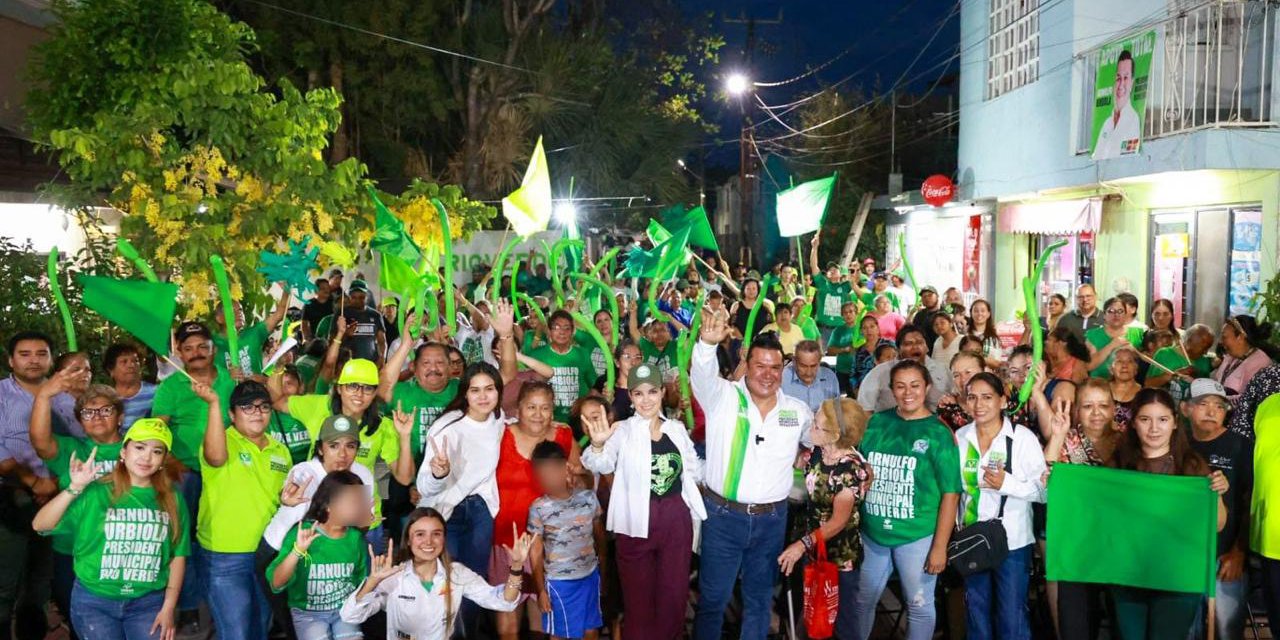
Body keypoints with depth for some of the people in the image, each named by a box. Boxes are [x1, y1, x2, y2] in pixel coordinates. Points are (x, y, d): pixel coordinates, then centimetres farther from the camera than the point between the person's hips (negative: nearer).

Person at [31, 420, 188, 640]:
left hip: (149, 602, 2)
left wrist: (169, 607, 0)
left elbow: (178, 555, 4)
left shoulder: (172, 499, 0)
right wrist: (75, 488, -22)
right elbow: (40, 525, -12)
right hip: (94, 601, -1)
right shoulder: (96, 492, -7)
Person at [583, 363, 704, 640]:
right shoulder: (622, 430, -5)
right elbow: (601, 465, -22)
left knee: (674, 594, 13)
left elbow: (694, 470, 20)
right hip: (637, 522, -3)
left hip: (676, 519, 3)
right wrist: (598, 444, -40)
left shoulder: (677, 429, 7)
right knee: (638, 595, 8)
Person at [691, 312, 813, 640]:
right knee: (713, 596, 7)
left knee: (759, 597, 17)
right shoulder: (723, 397, -8)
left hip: (772, 518, 3)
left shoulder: (798, 411, 4)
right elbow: (702, 372, -29)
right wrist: (707, 342, -49)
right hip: (723, 515, -3)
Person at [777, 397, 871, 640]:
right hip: (814, 549, 7)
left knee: (840, 619, 9)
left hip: (840, 556, -7)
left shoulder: (849, 468, -26)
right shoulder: (818, 452, -5)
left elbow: (839, 521, -24)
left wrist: (803, 544, -28)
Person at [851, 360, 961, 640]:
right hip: (872, 532, 3)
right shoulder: (876, 423, 2)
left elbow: (950, 493, -8)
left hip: (917, 536, -3)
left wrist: (940, 546, -11)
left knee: (919, 605, 10)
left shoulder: (938, 433, -7)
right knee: (861, 600, 14)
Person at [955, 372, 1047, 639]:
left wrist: (1008, 484, -26)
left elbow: (1044, 490, -13)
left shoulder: (1023, 438, -11)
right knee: (976, 613, 17)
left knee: (1012, 618, 5)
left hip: (1013, 542, -4)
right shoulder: (960, 437, 2)